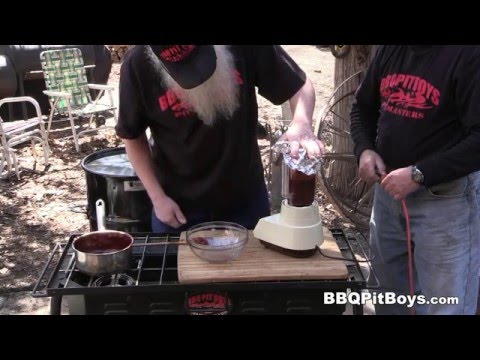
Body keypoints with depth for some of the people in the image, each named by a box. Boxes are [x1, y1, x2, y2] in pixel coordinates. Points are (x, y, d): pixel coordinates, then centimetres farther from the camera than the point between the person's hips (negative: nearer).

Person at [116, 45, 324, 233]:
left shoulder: (246, 48, -20)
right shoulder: (138, 65, -18)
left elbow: (299, 85, -10)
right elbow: (133, 138, -4)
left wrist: (301, 125, -30)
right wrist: (158, 197, -7)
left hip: (245, 197, 1)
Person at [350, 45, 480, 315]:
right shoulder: (390, 50, 4)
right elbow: (363, 107, 16)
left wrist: (419, 174, -25)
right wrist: (365, 149, -2)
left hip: (445, 196, -6)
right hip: (388, 187, 7)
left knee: (444, 305, 4)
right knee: (391, 286, 23)